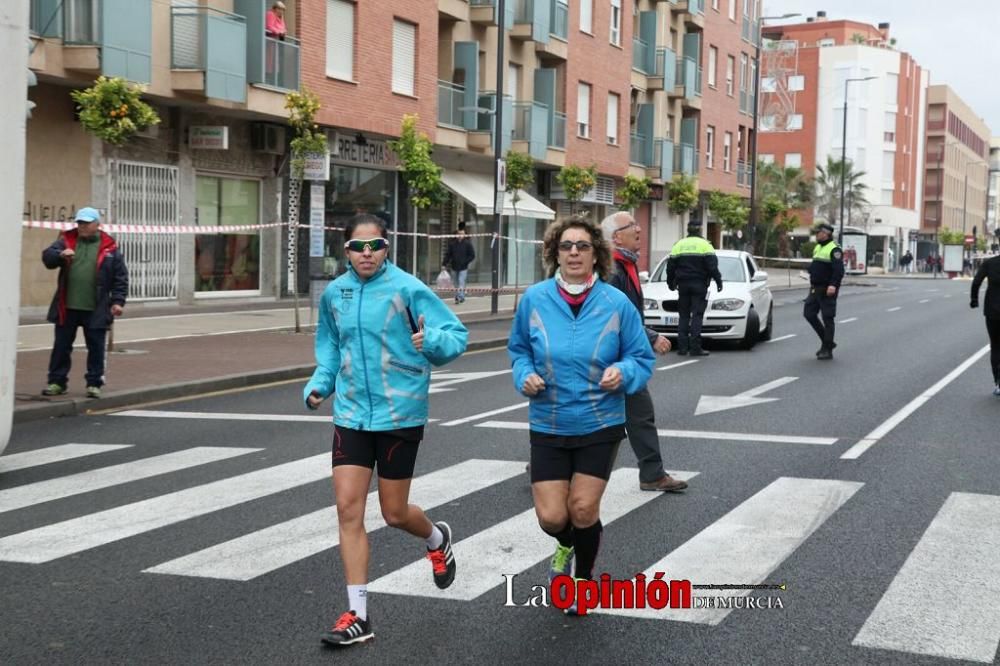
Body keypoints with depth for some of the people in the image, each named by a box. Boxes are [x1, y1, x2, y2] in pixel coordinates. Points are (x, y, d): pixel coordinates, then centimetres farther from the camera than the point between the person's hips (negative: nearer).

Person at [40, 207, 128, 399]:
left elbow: (121, 276, 1)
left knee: (96, 347, 5)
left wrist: (118, 301, -6)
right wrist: (60, 255, -26)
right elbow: (47, 257, -5)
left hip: (96, 310, -2)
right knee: (61, 346, 8)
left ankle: (94, 383, 15)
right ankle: (57, 381, 18)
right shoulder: (66, 240, 6)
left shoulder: (109, 247, 1)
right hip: (67, 307, 2)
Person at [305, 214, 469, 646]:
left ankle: (437, 540, 44)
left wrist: (431, 341, -32)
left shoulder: (408, 288, -11)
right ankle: (358, 615, 4)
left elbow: (456, 335, -11)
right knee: (348, 508, -5)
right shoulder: (334, 294, 3)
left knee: (395, 514, 8)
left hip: (400, 414, -4)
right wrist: (320, 384, 4)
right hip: (351, 414, 4)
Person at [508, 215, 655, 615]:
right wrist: (525, 375, -10)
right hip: (548, 425, 1)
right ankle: (566, 547, 35)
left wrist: (623, 372, -21)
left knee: (582, 509, -3)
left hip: (599, 424, -1)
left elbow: (642, 359, 1)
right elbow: (518, 349, 11)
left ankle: (584, 577, 28)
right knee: (551, 517, -4)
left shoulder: (616, 303, -9)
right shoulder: (534, 299, -5)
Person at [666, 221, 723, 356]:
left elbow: (671, 266, 11)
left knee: (684, 316, 9)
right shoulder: (705, 245, -3)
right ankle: (695, 348, -10)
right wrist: (718, 281, -3)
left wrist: (671, 283, 22)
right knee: (697, 315, -3)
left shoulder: (678, 245, 8)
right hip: (699, 284, -3)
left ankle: (682, 347, 4)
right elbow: (712, 266, -10)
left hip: (683, 285, 3)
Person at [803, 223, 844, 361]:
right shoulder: (817, 248, 16)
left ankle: (827, 350, 3)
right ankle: (827, 342, 19)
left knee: (828, 318, -4)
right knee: (809, 313, 7)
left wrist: (833, 285, -33)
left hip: (827, 290, -9)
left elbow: (839, 270, -22)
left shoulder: (834, 250, -12)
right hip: (815, 289, 9)